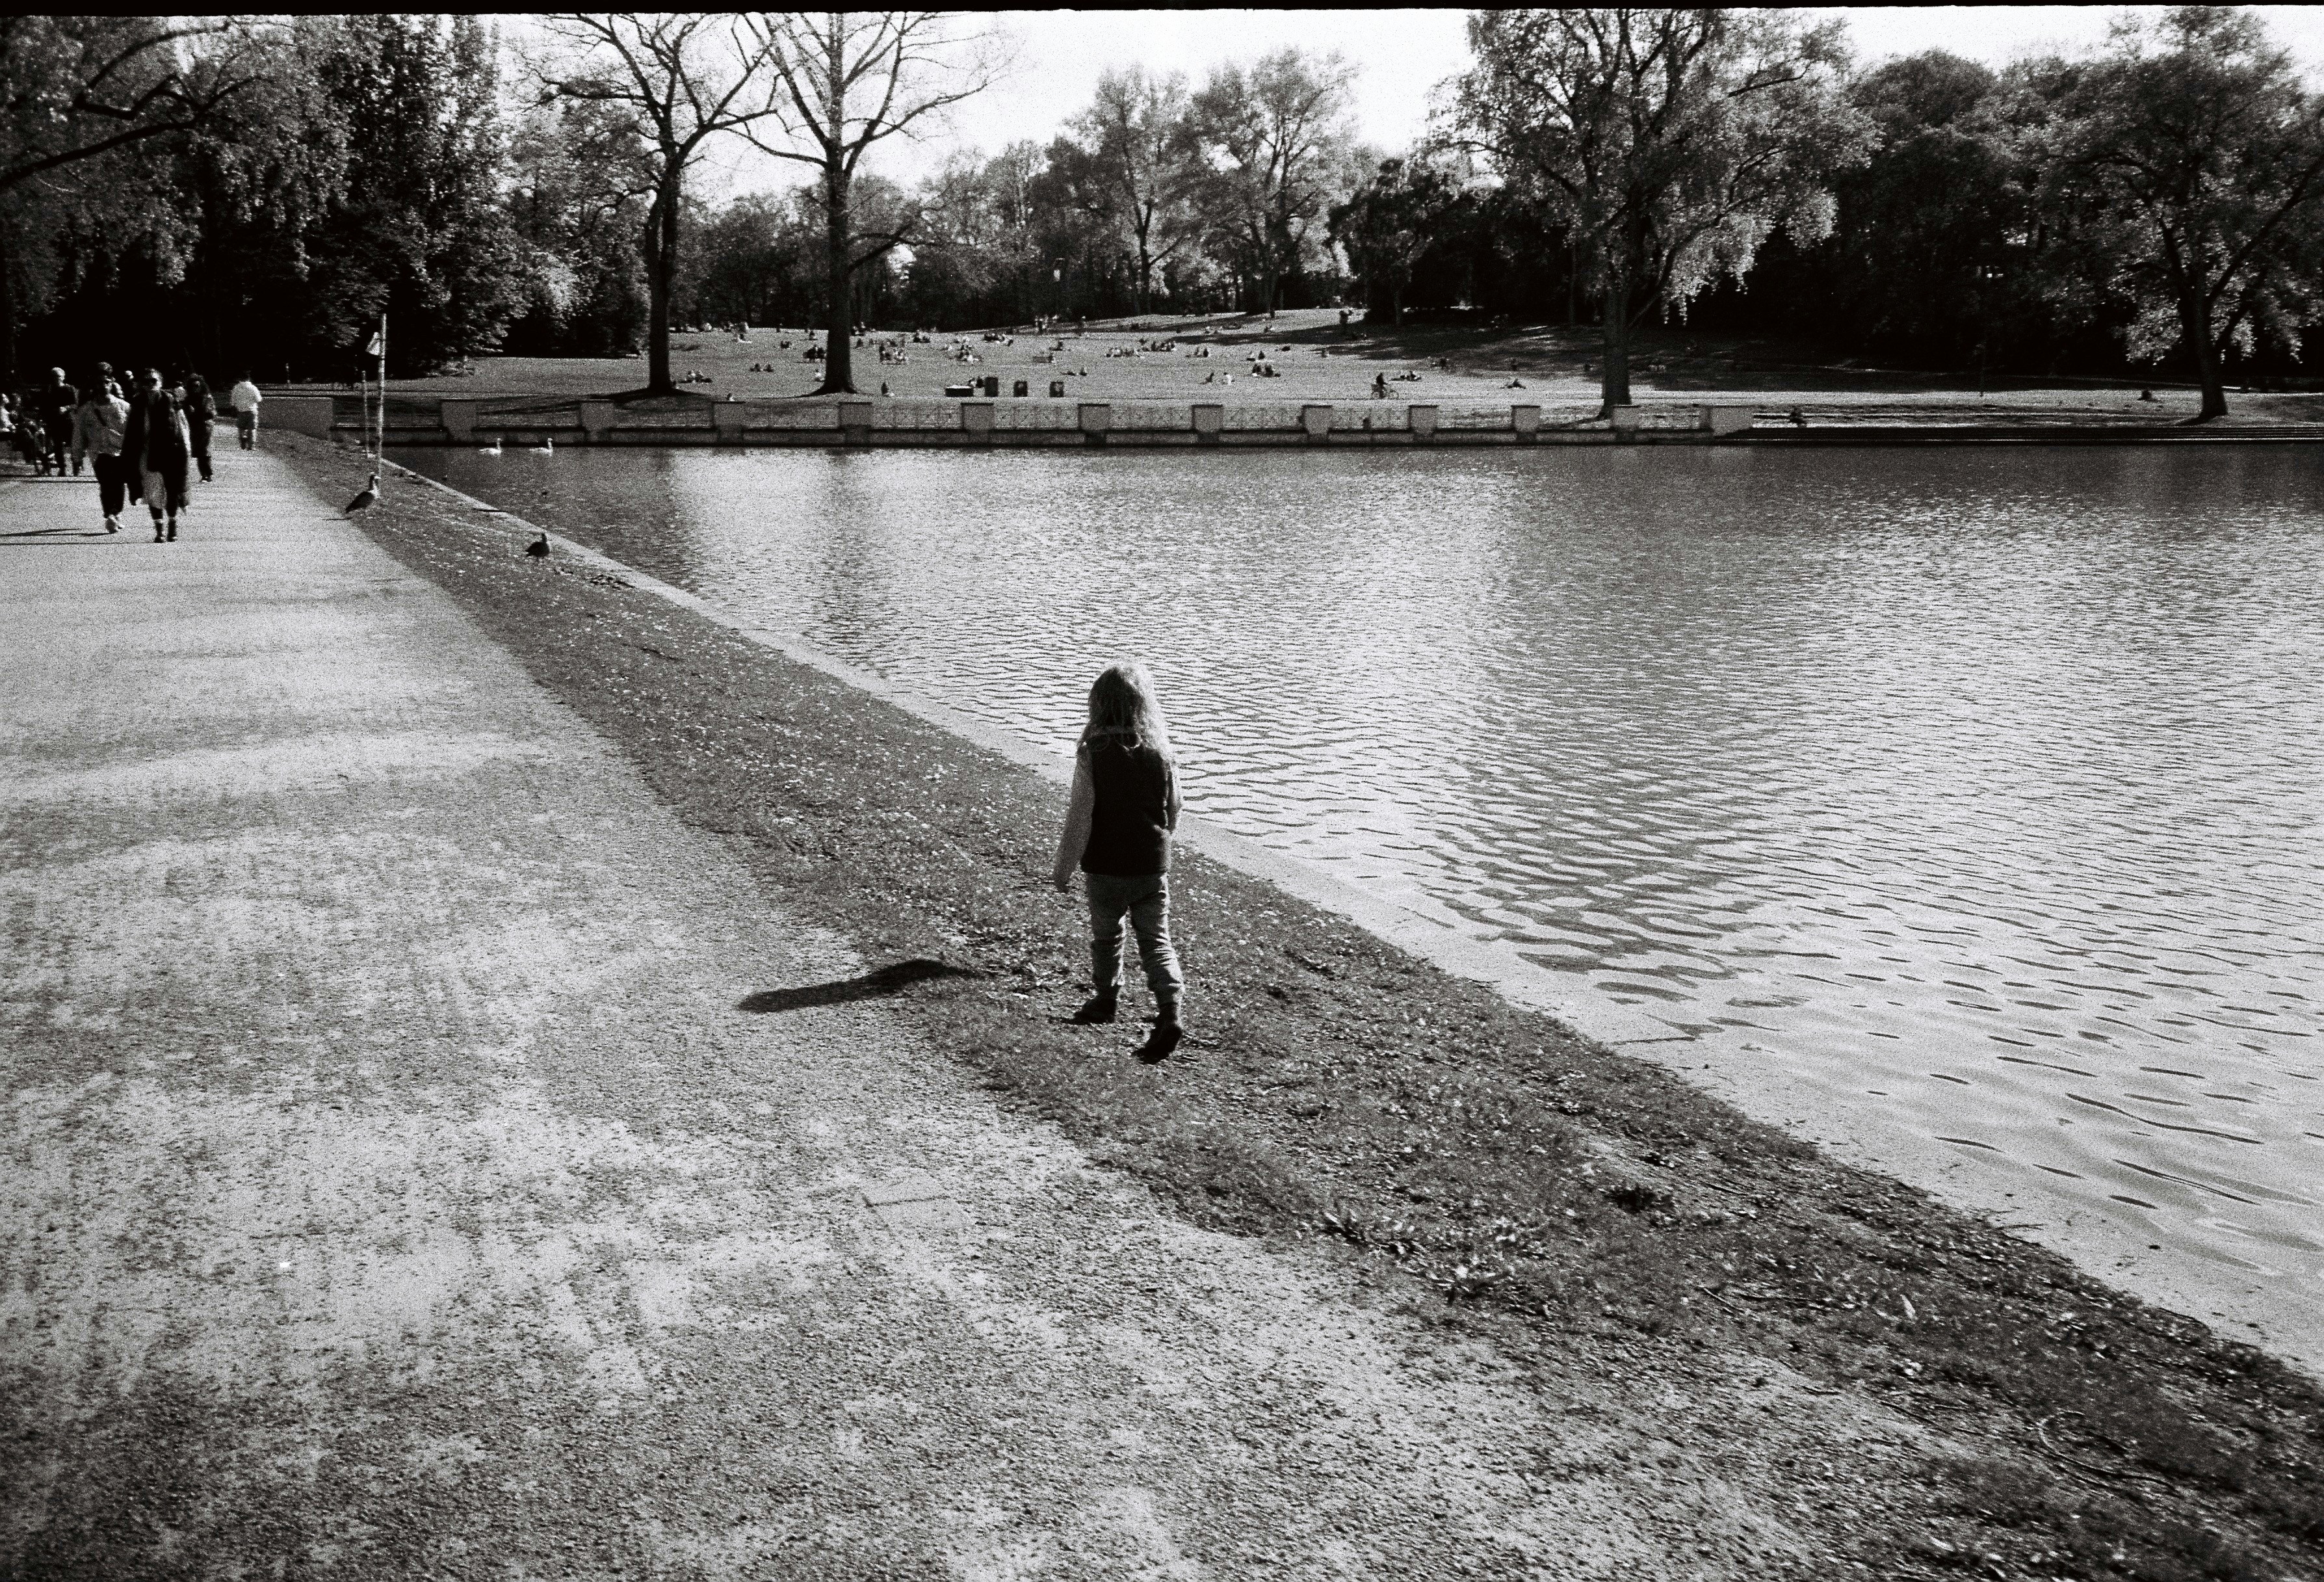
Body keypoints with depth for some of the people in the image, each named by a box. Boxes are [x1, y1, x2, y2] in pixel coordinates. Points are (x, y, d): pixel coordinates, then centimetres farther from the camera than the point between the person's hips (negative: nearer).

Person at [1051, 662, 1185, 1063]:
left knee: (1106, 935, 19)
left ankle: (1106, 1000, 37)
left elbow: (1080, 816, -14)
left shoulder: (1092, 755, -16)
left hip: (1105, 867, -2)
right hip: (1153, 865, 2)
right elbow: (1173, 811, 6)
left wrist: (1063, 868, -4)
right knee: (1156, 940, 6)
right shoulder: (1161, 752, -6)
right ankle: (1169, 1015, -8)